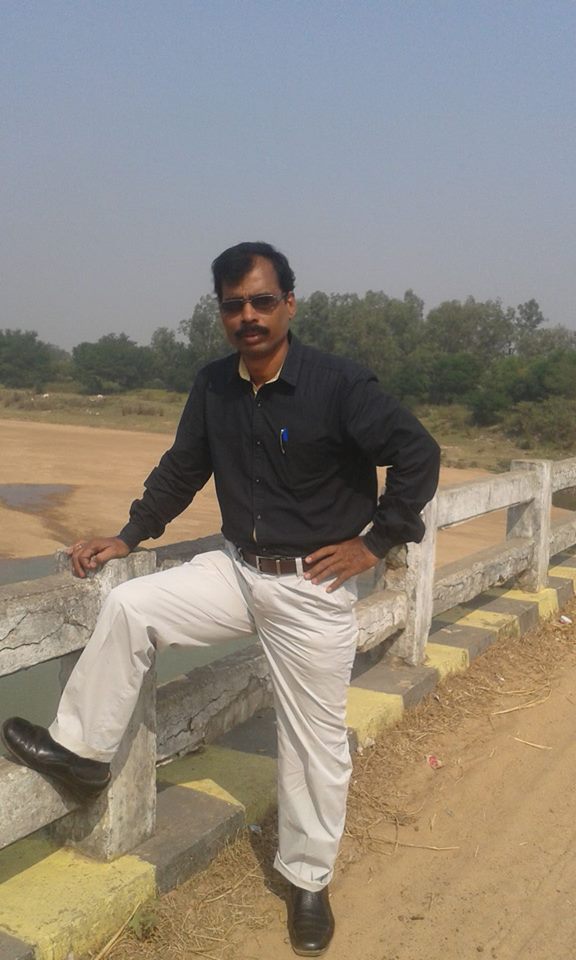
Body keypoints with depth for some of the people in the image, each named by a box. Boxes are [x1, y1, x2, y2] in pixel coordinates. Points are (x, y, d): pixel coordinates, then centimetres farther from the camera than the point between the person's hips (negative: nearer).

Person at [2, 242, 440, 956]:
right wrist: (128, 536, 10)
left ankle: (308, 881, 28)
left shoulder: (338, 383, -17)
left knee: (314, 740, 6)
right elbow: (182, 469, 13)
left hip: (313, 586, -5)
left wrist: (374, 543, -12)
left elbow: (418, 456, -13)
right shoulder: (213, 387, 1)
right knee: (126, 607, -6)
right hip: (236, 571, 5)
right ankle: (82, 750, 13)